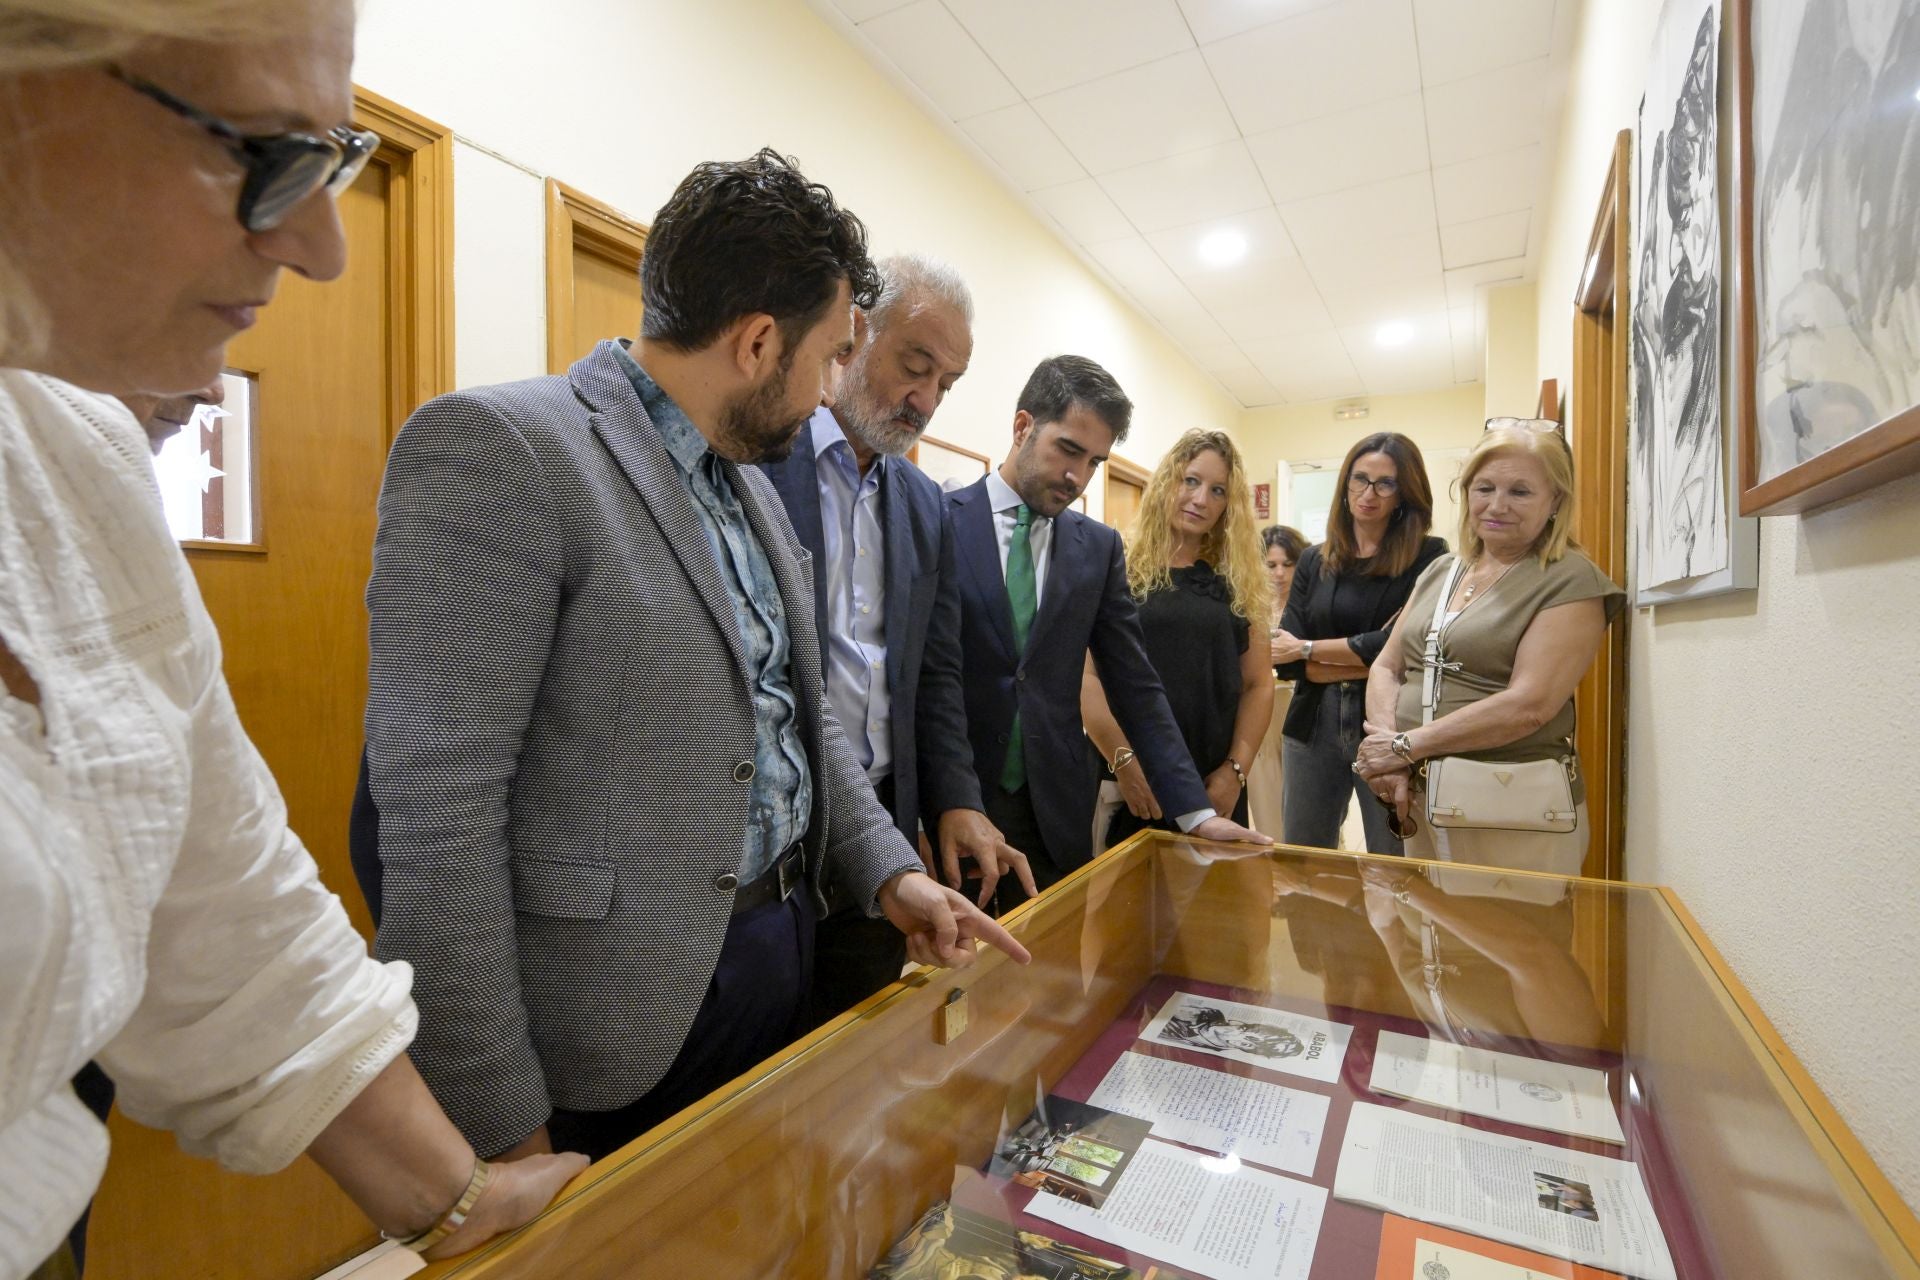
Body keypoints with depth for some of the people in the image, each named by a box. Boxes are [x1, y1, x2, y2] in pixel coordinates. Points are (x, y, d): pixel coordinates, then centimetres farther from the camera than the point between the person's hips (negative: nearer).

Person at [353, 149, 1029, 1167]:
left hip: (787, 963, 8)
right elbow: (434, 816, -21)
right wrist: (507, 1135, -16)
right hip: (626, 1022, -7)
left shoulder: (752, 483, 8)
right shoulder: (495, 447, -18)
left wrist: (889, 873, 3)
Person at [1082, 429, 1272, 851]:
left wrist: (1236, 769, -3)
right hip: (1129, 787, -4)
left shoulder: (1234, 582, 10)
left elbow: (1259, 683, 9)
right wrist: (1126, 764, -16)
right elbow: (1085, 676, -9)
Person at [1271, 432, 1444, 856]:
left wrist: (1308, 649, -5)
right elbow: (1284, 658, -1)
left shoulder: (1428, 558, -3)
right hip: (1314, 726, 3)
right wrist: (1371, 664, -11)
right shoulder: (1314, 560, 8)